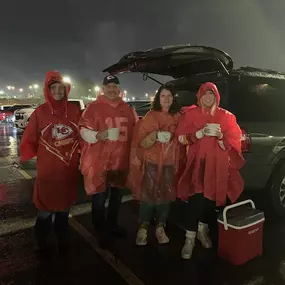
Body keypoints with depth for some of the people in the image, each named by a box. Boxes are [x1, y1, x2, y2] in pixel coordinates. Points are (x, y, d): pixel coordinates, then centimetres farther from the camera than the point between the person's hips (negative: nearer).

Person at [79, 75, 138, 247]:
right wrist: (98, 135, -27)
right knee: (99, 198, 4)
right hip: (99, 160, -5)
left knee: (117, 195, 19)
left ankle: (112, 225, 41)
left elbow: (136, 130, 16)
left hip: (122, 159, 5)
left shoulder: (128, 109, 9)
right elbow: (84, 131, -9)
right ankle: (101, 231, 25)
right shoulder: (94, 107, -6)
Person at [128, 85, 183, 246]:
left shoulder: (177, 117, 8)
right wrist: (154, 136, -24)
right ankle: (143, 229, 14)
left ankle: (160, 228, 21)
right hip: (152, 162, -3)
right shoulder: (150, 116, -1)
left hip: (170, 162, 3)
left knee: (167, 195, 4)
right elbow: (142, 143, -7)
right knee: (149, 195, -3)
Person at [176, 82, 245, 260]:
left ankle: (203, 230, 32)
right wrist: (201, 133, -17)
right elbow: (182, 137, -3)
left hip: (218, 163, 3)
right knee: (196, 198, -11)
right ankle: (190, 238, 1)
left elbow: (235, 140, 3)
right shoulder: (191, 114, 5)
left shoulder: (226, 116, 9)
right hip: (198, 162, -2)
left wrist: (220, 136, -16)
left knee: (212, 197, 8)